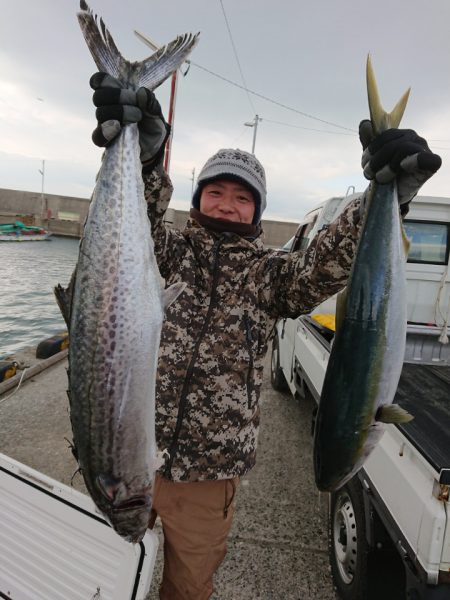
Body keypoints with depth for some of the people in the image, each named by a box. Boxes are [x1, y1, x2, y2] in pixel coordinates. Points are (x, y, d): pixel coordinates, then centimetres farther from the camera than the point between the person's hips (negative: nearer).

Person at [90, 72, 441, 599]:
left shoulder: (270, 273, -2)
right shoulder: (170, 251, -1)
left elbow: (329, 263, -19)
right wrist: (142, 159, -41)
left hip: (208, 475, 0)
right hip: (128, 452, 1)